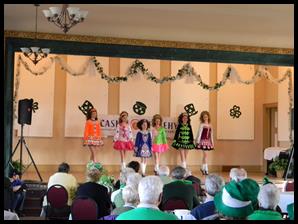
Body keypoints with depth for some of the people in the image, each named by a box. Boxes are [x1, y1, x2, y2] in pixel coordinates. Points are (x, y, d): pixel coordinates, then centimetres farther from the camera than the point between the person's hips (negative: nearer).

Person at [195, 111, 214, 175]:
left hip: (208, 141, 6)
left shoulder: (210, 125, 10)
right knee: (205, 155, -8)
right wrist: (198, 141, -14)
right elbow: (199, 133, -9)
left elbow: (211, 134, 14)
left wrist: (212, 142, 14)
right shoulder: (202, 125, -6)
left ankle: (202, 168, 22)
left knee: (204, 155, 11)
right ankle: (206, 170, -5)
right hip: (203, 141, -6)